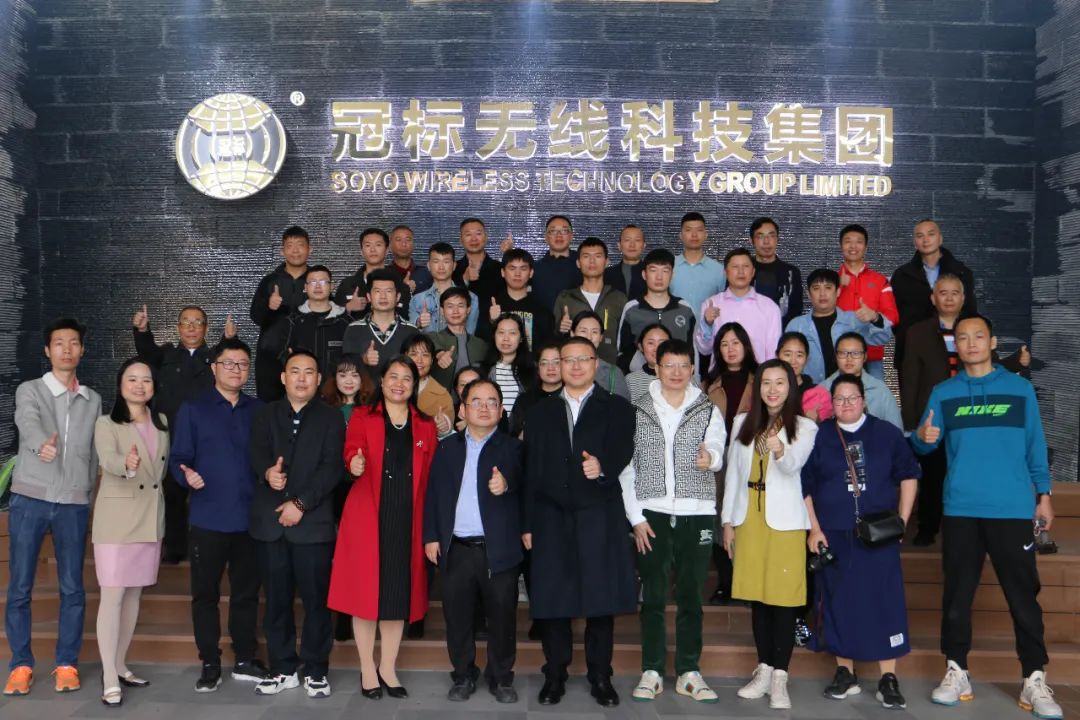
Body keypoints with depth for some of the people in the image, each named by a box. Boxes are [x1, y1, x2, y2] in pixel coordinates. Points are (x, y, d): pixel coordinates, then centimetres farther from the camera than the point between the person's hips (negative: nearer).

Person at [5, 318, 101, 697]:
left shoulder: (93, 400, 11)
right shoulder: (29, 390, 0)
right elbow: (27, 422, -22)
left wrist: (87, 492, 10)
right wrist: (41, 444, -43)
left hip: (74, 505, 2)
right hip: (29, 499, -2)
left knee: (72, 588, 4)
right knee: (20, 588, 2)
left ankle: (67, 664, 14)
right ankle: (21, 665, 14)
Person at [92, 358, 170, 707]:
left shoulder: (162, 423, 8)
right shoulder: (106, 423, -7)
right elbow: (107, 460, -27)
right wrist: (127, 465, -46)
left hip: (151, 518, 5)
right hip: (116, 519, -5)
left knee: (134, 594, 13)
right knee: (112, 596, -7)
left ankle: (120, 665, 25)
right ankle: (109, 680, -4)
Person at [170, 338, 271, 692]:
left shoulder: (258, 410, 10)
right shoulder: (193, 409, 3)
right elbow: (178, 458, -2)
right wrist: (187, 475, -22)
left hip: (249, 517, 2)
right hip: (208, 518, -2)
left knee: (246, 592, 10)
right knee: (205, 593, 6)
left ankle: (245, 660, 23)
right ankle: (210, 664, 18)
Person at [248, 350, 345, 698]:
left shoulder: (330, 418, 5)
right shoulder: (265, 414, 12)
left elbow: (331, 468, -5)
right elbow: (258, 453, -4)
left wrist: (301, 503, -14)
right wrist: (268, 472, -27)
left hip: (313, 521, -2)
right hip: (270, 521, 2)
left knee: (316, 599, 2)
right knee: (277, 599, 9)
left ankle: (315, 671, 14)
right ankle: (283, 669, 21)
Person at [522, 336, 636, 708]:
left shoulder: (617, 408, 7)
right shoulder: (540, 413, 14)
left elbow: (622, 450, -10)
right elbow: (530, 471, 9)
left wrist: (603, 467, -32)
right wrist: (527, 523, 4)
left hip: (600, 519, -2)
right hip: (552, 520, 2)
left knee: (601, 599, 2)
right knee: (552, 600, 4)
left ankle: (600, 677, 17)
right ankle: (555, 675, 19)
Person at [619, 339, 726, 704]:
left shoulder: (708, 410, 6)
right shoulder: (638, 410, 4)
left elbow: (717, 445, -12)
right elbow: (626, 466, 3)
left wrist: (711, 457, -37)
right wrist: (635, 516, -3)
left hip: (696, 513, 1)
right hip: (651, 513, 0)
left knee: (690, 596, 8)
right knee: (653, 596, 5)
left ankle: (689, 672, 18)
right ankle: (652, 671, 15)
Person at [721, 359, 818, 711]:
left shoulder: (804, 426, -2)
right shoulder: (742, 423, 9)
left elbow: (794, 464, -20)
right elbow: (732, 473, 12)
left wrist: (780, 450, -42)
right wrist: (728, 520, 9)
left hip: (784, 521, -3)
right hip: (748, 519, 4)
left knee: (783, 600, -4)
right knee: (757, 598, 8)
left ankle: (780, 677, 4)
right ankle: (764, 669, 20)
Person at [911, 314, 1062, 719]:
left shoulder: (1020, 389, 6)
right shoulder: (943, 393, 7)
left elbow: (1035, 445, 8)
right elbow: (923, 445, 3)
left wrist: (1044, 494, 5)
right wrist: (923, 438, -19)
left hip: (1012, 508, -1)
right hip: (960, 509, 1)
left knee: (1023, 594, 2)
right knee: (957, 593, 7)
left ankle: (1034, 681, 10)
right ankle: (956, 672, 17)